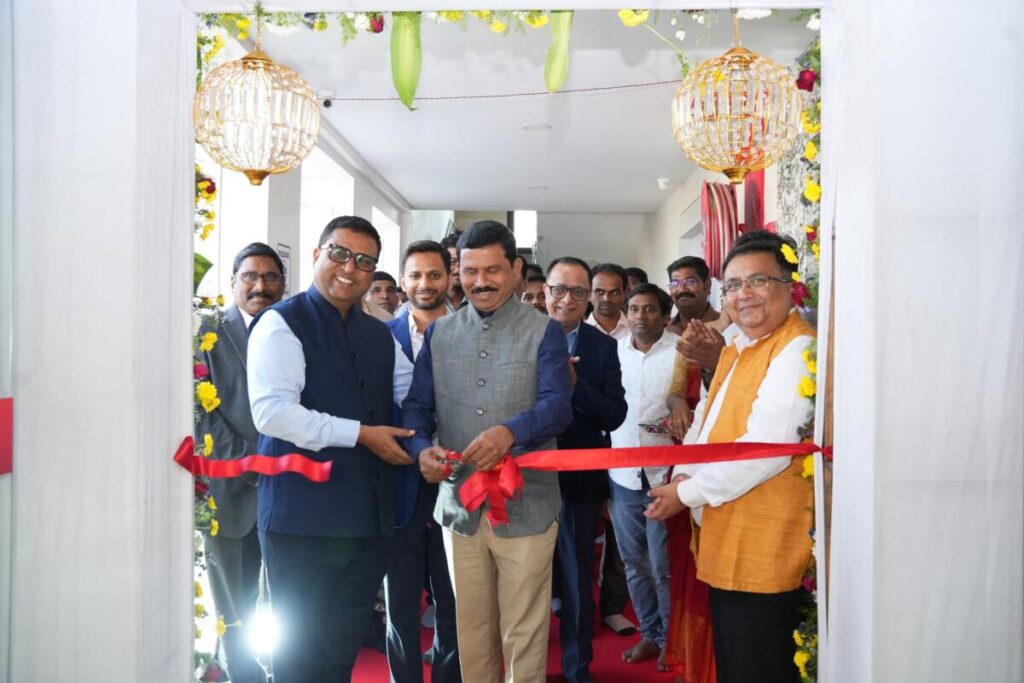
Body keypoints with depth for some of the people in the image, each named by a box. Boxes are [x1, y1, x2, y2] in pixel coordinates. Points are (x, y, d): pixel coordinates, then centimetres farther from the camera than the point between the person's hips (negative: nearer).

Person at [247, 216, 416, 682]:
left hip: (367, 513, 7)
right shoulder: (282, 322, -8)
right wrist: (360, 434, -19)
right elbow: (272, 412, -20)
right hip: (303, 513, -7)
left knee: (346, 644, 18)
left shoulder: (379, 334, 14)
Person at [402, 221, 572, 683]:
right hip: (459, 504, 3)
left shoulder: (544, 331, -1)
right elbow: (416, 406, 5)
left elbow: (558, 406, -14)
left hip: (525, 506, -3)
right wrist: (422, 449, -17)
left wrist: (510, 432, -33)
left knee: (524, 634, 6)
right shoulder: (439, 333, 10)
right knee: (471, 628, 14)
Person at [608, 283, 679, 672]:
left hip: (663, 475, -4)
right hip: (621, 476, 4)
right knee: (634, 563, 14)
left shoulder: (681, 352, -8)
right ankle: (649, 633, 30)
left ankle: (672, 638, 23)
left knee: (664, 566, 5)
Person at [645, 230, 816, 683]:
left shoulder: (796, 351, -17)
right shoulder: (734, 351, 15)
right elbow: (704, 421, 20)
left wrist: (689, 493, -15)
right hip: (722, 547, 9)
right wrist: (684, 474, -1)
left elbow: (767, 449, -25)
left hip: (763, 555, -9)